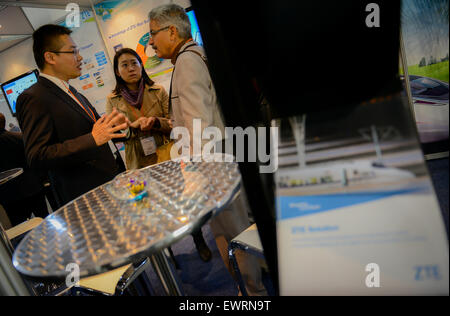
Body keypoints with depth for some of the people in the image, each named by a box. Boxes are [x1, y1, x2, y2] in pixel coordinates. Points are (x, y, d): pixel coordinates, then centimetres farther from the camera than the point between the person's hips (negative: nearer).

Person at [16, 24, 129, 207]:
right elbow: (36, 157, -22)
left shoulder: (73, 93, 14)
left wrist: (112, 126, 3)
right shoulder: (33, 98, -14)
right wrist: (93, 139, -28)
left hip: (110, 182, 8)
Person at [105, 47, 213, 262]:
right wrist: (133, 126, -20)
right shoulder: (113, 100, 4)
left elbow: (173, 124, 2)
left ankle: (200, 243, 26)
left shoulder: (158, 91, 3)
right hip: (140, 165, 0)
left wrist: (156, 121, -19)